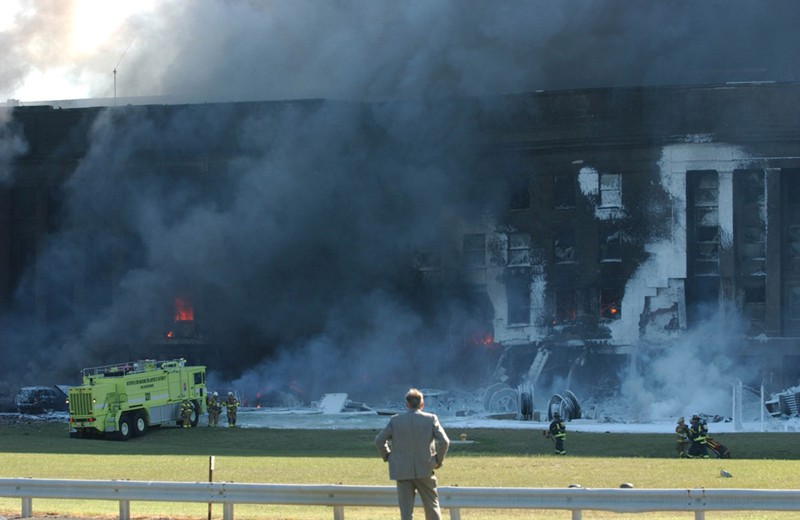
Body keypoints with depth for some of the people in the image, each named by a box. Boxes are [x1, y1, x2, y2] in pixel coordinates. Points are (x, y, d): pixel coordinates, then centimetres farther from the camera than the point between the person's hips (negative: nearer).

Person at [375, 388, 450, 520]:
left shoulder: (395, 420, -1)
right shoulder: (431, 419, -3)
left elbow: (379, 441, -3)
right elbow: (444, 441, -11)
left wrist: (387, 457, 11)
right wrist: (439, 460, 3)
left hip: (402, 472, 0)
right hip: (425, 470, 0)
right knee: (432, 506, 13)